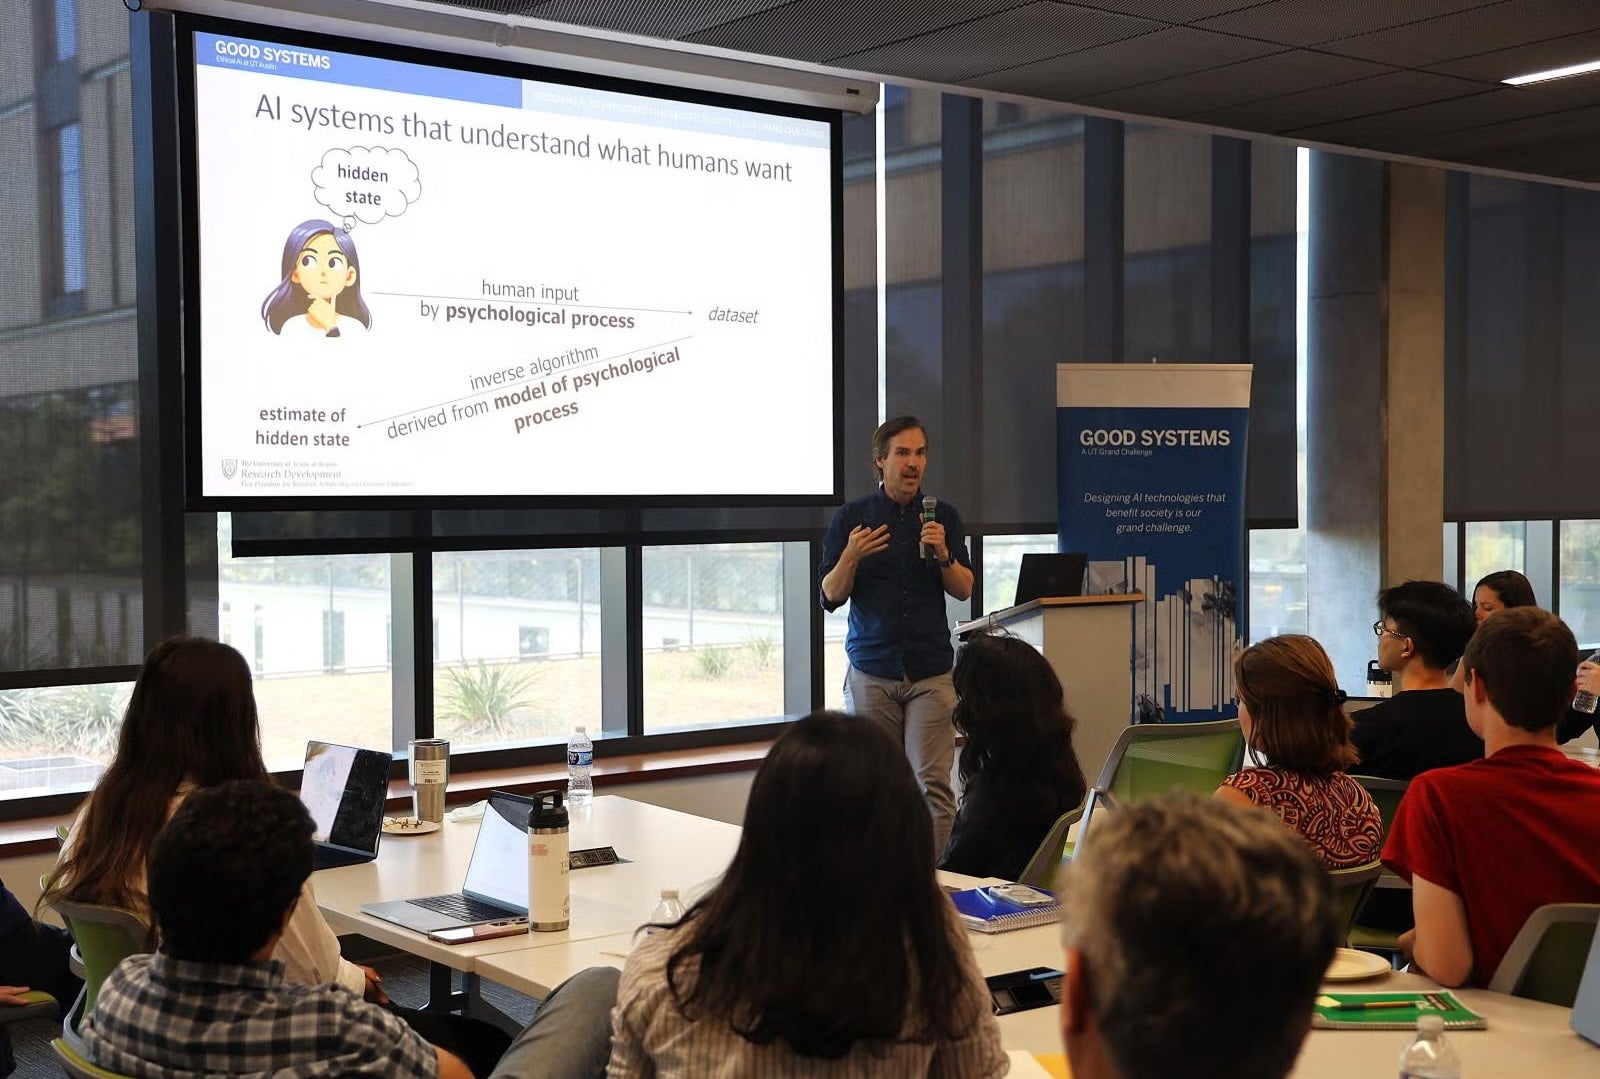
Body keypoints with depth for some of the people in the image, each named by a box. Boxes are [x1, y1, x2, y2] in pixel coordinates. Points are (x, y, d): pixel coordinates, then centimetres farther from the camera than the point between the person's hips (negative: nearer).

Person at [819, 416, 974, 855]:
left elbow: (964, 589, 8)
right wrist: (850, 557, -17)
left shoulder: (943, 516, 8)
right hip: (870, 670, 0)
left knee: (932, 783, -8)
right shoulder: (851, 517, 4)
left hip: (931, 670, 0)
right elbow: (830, 597, 1)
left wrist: (942, 554, -10)